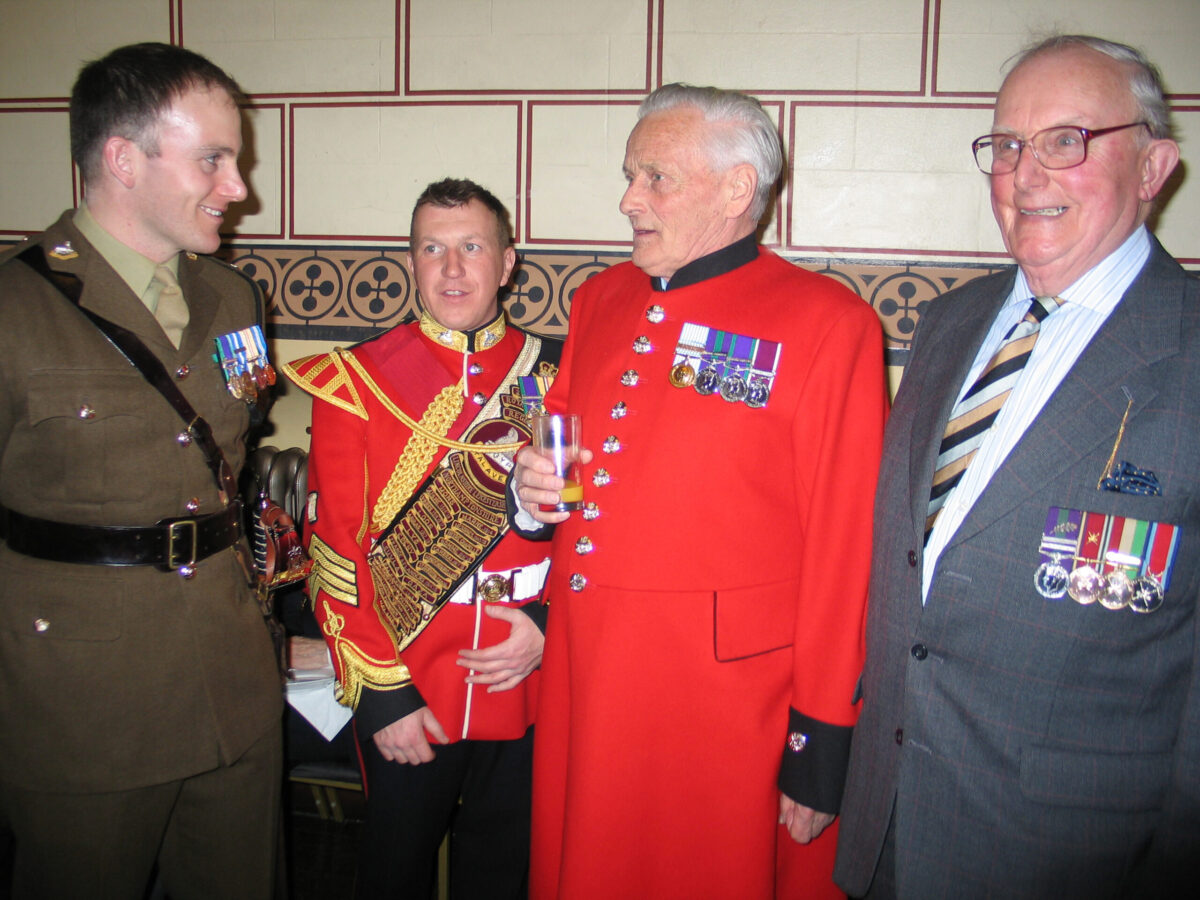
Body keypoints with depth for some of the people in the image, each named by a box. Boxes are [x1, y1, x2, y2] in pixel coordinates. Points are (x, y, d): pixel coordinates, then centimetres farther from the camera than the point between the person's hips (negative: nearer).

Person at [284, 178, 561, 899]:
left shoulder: (554, 376, 0)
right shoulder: (357, 384, -6)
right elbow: (337, 549, -8)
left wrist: (550, 623, -11)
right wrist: (380, 694, -11)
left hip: (526, 685, 2)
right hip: (404, 693, -1)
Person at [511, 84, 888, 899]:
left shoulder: (826, 321, -10)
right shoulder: (602, 300, 9)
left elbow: (847, 546, -12)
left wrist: (822, 741, -11)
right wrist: (534, 486, -1)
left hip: (728, 684, -5)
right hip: (583, 677, 6)